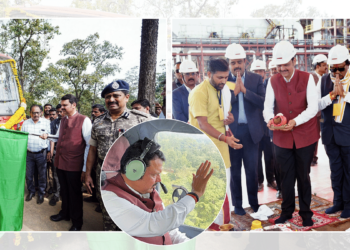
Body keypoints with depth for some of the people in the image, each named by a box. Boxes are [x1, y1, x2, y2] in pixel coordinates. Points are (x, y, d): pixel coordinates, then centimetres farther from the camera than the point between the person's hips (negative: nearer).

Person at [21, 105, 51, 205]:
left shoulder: (47, 122, -2)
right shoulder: (25, 123, 7)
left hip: (41, 153, -2)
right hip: (29, 153, 3)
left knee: (42, 175, 6)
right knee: (28, 175, 9)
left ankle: (41, 194, 21)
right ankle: (31, 192, 28)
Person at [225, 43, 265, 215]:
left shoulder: (256, 79, 1)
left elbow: (263, 102, -10)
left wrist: (244, 90, -19)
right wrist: (234, 91, -21)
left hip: (251, 131, 1)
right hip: (231, 131, 0)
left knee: (252, 169, 10)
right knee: (234, 170, 11)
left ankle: (254, 202, 27)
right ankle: (237, 204, 24)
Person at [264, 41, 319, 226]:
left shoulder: (307, 78, -6)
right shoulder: (273, 81, 1)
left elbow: (313, 107, -12)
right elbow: (268, 107, -4)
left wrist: (295, 121, -28)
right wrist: (270, 119, -27)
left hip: (305, 136, -1)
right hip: (282, 137, 2)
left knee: (303, 176, 8)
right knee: (286, 176, 9)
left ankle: (306, 213, 26)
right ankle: (287, 211, 28)